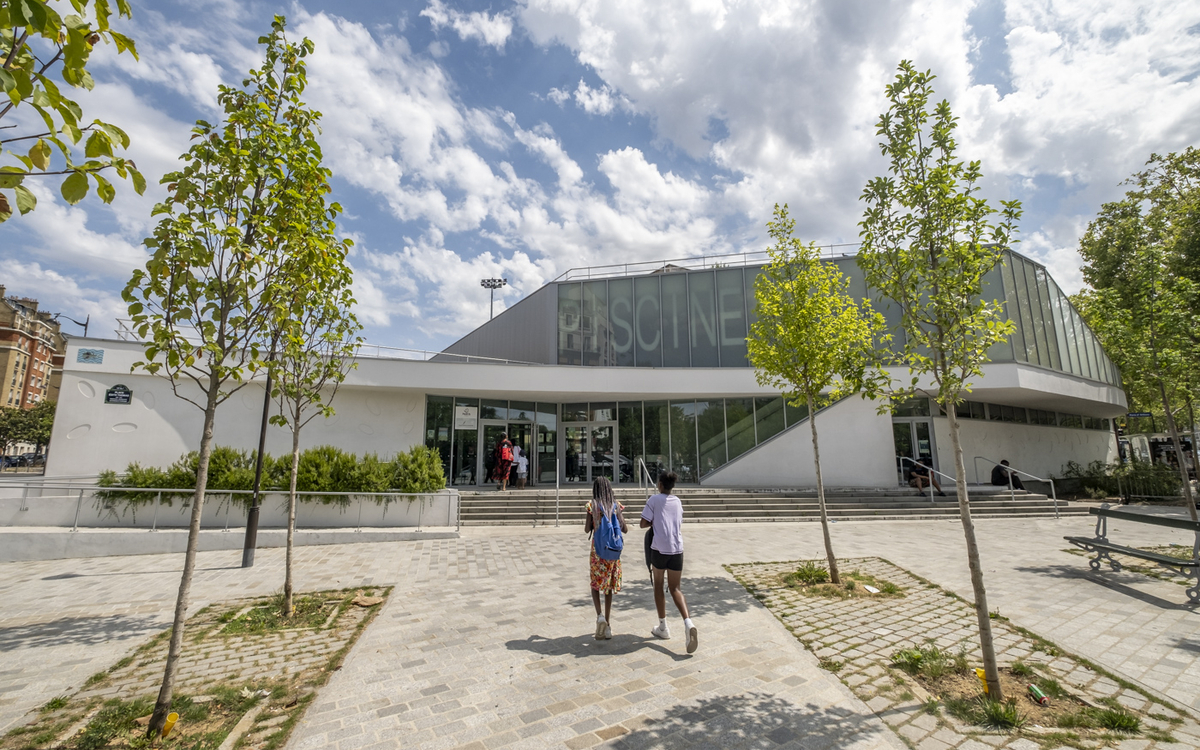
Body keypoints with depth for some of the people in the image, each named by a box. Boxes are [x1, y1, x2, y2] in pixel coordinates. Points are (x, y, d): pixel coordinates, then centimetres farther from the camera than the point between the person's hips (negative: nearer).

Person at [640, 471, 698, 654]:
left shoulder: (654, 499, -3)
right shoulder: (678, 502, 12)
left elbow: (644, 524, -5)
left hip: (659, 548, -4)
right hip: (677, 549, 4)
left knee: (658, 585, 15)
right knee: (675, 588, 9)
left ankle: (663, 627, 22)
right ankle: (688, 623, -13)